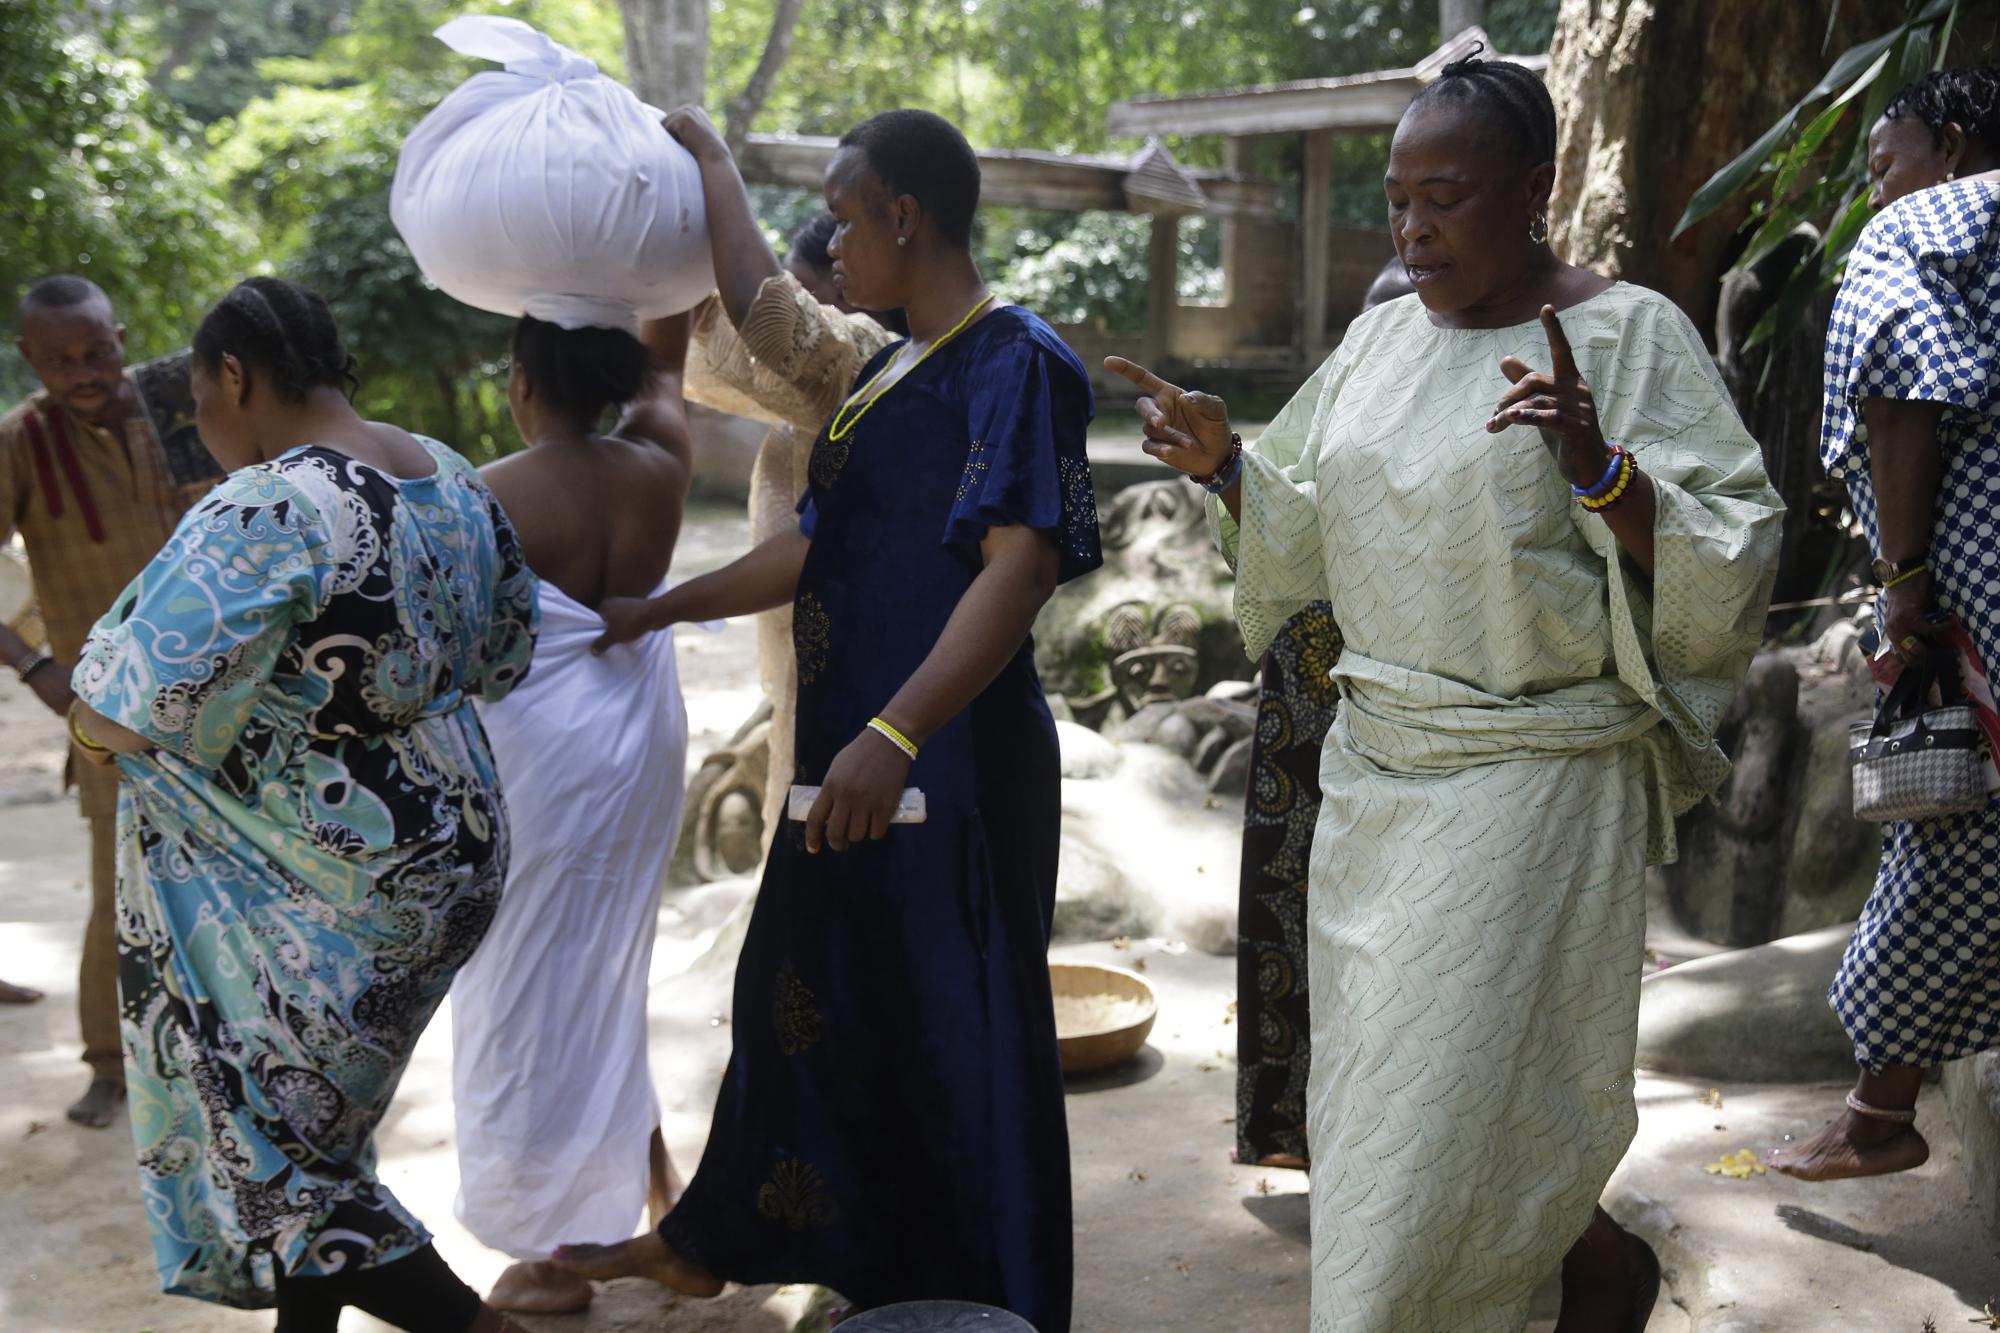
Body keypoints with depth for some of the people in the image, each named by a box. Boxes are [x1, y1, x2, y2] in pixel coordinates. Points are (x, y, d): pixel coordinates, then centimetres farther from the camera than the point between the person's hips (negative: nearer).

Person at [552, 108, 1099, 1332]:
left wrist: (892, 736, -34)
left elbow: (1021, 567, -25)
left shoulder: (1015, 363, -14)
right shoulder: (889, 373, 14)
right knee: (802, 992, 20)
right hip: (848, 753, 9)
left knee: (955, 1034, 3)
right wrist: (654, 612, 22)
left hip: (954, 765, -9)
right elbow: (820, 549, 21)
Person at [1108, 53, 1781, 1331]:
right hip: (1377, 764, 7)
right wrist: (1227, 468, -1)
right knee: (1375, 1078, 16)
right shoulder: (1380, 339, 9)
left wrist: (1597, 467, -27)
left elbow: (1728, 565, -13)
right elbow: (1301, 547, 16)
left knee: (1455, 1106, -3)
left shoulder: (1630, 336, -8)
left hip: (1534, 780, -7)